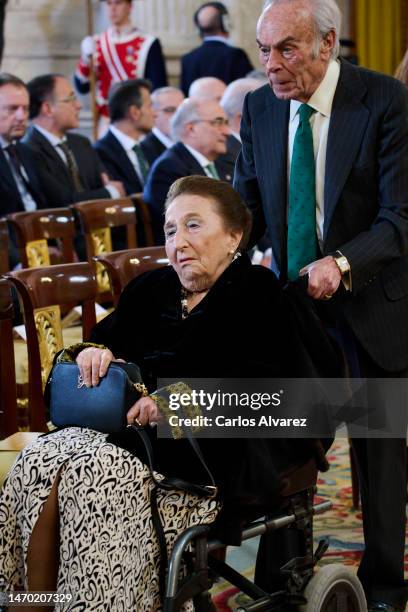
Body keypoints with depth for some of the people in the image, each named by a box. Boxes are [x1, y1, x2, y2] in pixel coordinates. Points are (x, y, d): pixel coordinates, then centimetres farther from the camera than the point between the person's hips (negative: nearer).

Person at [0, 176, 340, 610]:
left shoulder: (261, 297, 4)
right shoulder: (150, 290, 24)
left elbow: (262, 386, -10)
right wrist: (93, 351, -5)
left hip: (211, 452, -6)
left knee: (96, 471, -32)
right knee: (39, 460, -24)